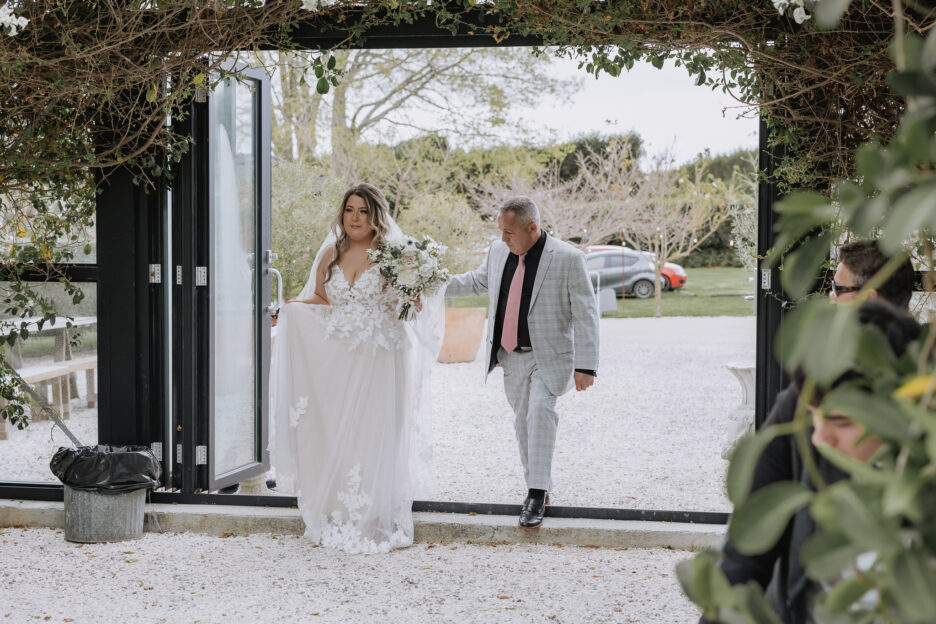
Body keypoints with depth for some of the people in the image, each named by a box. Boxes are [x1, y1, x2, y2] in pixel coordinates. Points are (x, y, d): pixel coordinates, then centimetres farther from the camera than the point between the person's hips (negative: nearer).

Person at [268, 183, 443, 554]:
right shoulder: (330, 254, 9)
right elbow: (319, 299, 19)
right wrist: (291, 308, 2)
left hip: (378, 360, -4)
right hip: (336, 360, 4)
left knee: (375, 433, -3)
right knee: (334, 435, 3)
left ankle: (378, 522, 6)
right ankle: (338, 519, 12)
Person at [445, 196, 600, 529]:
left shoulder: (567, 258, -15)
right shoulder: (499, 251, 2)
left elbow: (585, 314, -14)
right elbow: (477, 281, 23)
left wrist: (585, 365, -18)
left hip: (548, 357, -6)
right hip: (511, 356, 6)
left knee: (540, 411, -26)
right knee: (523, 421, 14)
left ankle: (536, 496, -23)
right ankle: (539, 489, 31)